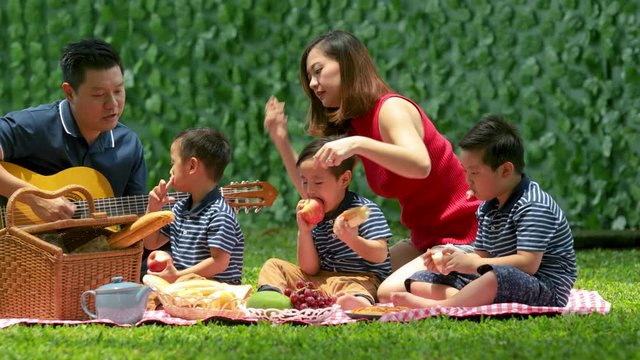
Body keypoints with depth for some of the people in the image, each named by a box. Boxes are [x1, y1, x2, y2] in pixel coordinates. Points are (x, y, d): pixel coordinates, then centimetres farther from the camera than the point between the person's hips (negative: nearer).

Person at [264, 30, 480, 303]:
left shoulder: (391, 108, -15)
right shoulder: (352, 126, 13)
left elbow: (421, 165, -34)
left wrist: (357, 145, -44)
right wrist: (282, 142, 2)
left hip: (463, 237, -10)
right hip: (426, 240, 10)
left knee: (390, 292, -28)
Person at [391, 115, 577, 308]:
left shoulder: (534, 206, -16)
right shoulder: (487, 209, 14)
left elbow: (527, 263, -25)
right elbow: (483, 257, 14)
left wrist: (472, 264, -23)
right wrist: (448, 262, -5)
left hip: (546, 291, -9)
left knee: (500, 276, -44)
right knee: (419, 281, 3)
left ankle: (436, 307, -36)